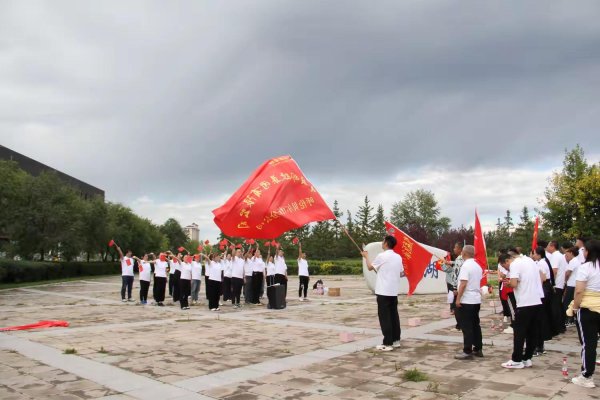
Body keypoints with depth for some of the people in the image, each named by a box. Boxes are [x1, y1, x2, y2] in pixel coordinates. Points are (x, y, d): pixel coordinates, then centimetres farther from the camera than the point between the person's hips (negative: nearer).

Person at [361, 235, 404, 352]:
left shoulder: (381, 256, -12)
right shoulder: (398, 257, 7)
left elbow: (370, 267, 1)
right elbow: (401, 273, 14)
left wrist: (366, 256, 17)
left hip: (383, 291, -7)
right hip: (394, 291, 7)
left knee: (385, 317, -4)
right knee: (394, 316, 13)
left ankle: (388, 343, -4)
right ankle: (396, 340, 20)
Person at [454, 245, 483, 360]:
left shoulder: (466, 265, -16)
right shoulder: (478, 266, 12)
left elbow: (463, 284, -22)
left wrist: (458, 298, -18)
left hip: (466, 301, -9)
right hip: (476, 300, 9)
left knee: (467, 327, -5)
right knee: (476, 325, 13)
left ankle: (467, 352, -3)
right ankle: (478, 349, 18)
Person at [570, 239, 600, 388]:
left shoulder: (585, 267, -13)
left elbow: (579, 291, -17)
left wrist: (575, 307, -5)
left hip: (587, 309, -5)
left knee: (588, 343, 2)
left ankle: (587, 377, 8)